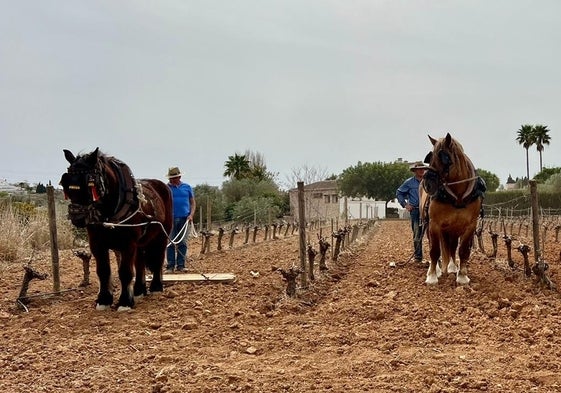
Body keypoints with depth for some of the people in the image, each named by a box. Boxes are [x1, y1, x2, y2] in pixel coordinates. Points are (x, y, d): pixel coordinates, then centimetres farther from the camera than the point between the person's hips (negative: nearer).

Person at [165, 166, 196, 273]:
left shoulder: (187, 187, 11)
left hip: (184, 219, 1)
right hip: (170, 218, -1)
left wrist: (191, 214, -2)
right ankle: (170, 266, 1)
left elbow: (193, 202, 13)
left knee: (182, 243, 2)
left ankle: (181, 265, 8)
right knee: (170, 243, -2)